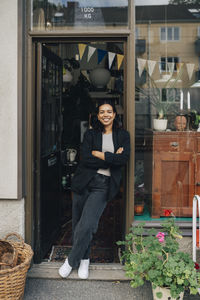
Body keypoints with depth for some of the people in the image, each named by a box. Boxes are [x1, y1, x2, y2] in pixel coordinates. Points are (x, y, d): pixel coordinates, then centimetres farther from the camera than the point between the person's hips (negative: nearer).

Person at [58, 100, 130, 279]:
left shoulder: (123, 135, 8)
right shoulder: (90, 134, 8)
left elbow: (124, 159, -8)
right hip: (84, 182, 2)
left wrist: (99, 154, -8)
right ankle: (84, 259, 27)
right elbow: (85, 159, -6)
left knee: (87, 226, -13)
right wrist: (112, 159, -8)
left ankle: (71, 261, 8)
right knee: (78, 224, 6)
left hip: (103, 185, -2)